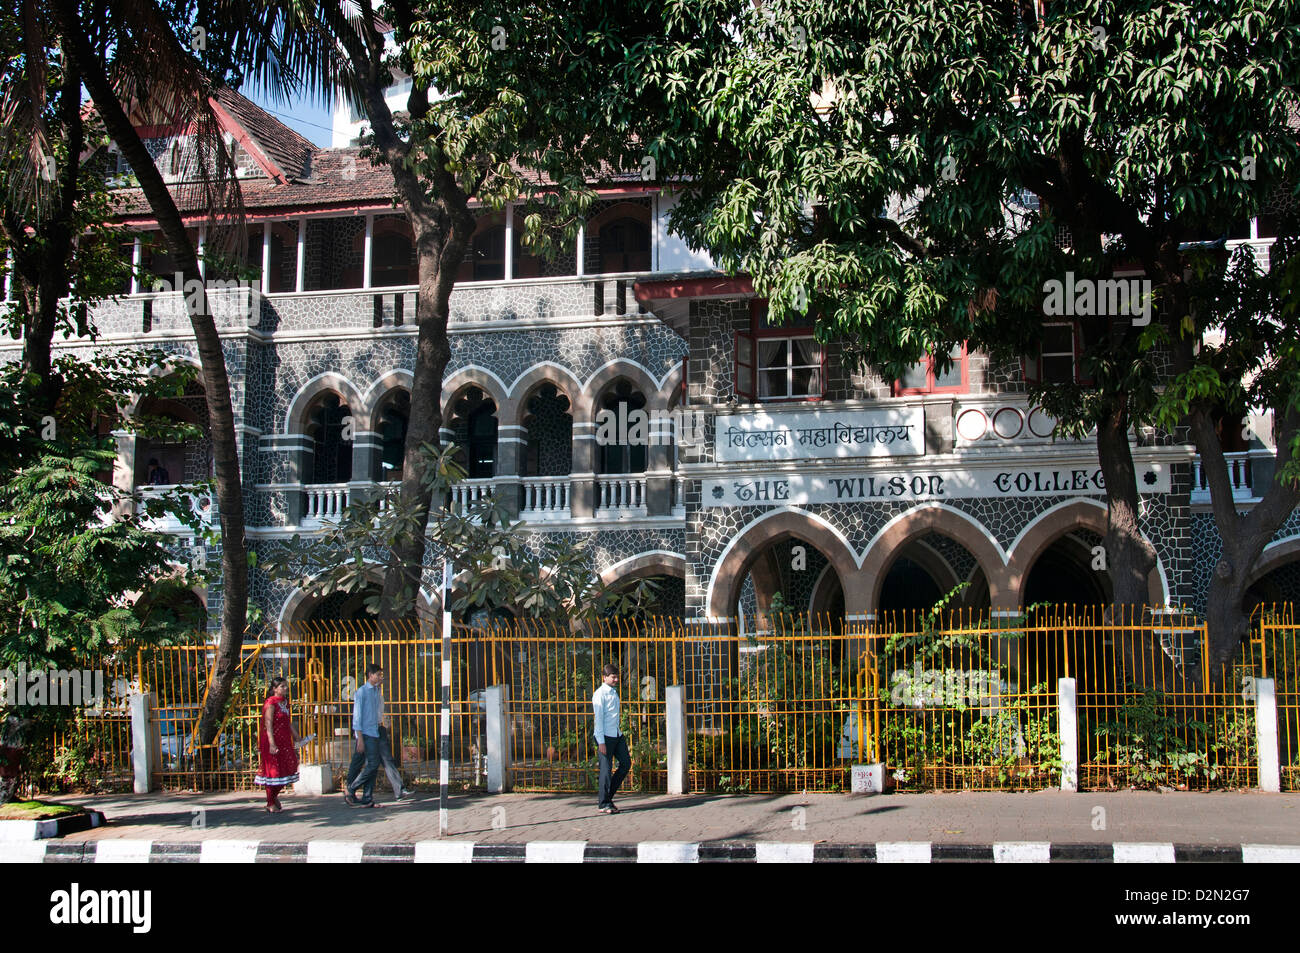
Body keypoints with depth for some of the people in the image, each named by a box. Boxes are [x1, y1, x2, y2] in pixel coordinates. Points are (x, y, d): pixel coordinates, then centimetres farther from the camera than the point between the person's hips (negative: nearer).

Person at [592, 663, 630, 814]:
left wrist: (619, 734, 19)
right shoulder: (600, 694, -10)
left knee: (626, 763, 7)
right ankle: (603, 803, 5)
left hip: (617, 735, 8)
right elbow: (598, 718, -14)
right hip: (605, 736, -8)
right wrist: (601, 742, -17)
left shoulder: (614, 692, 16)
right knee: (606, 769, -4)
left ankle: (605, 796, 15)